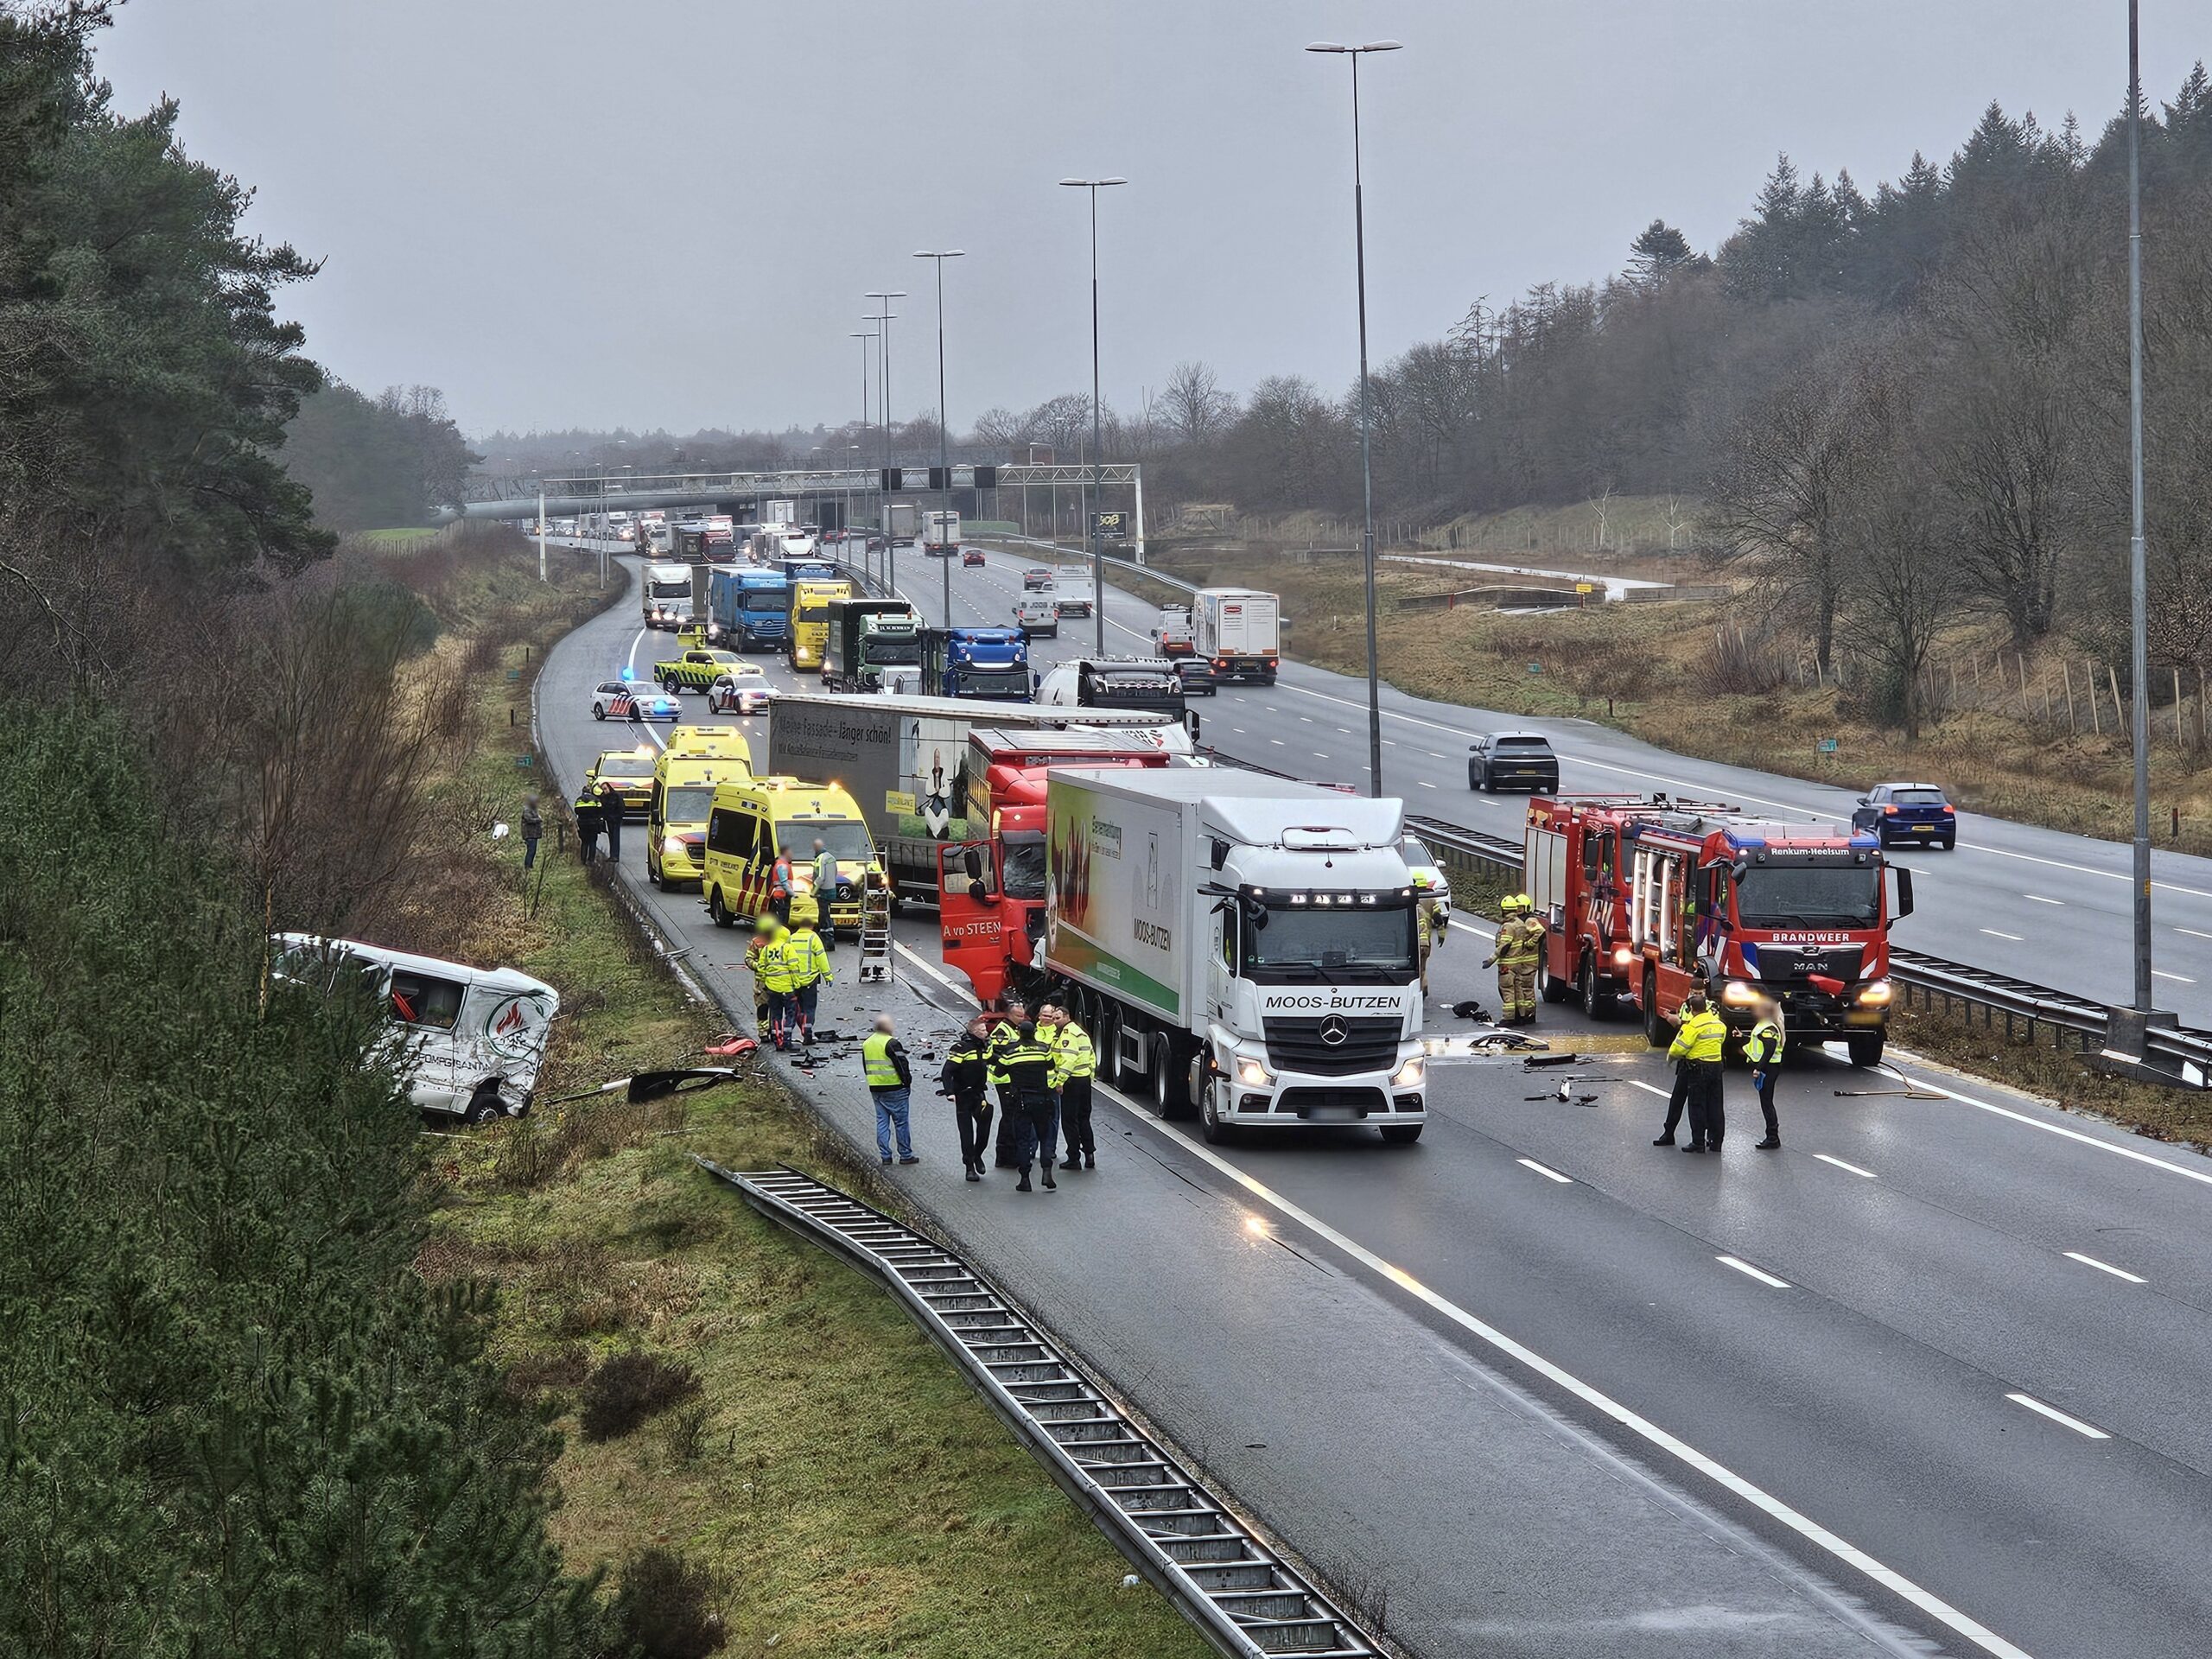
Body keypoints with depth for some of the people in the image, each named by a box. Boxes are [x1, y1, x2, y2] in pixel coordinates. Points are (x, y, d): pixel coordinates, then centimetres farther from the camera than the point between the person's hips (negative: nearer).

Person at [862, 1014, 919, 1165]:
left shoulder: (867, 1043, 10)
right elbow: (902, 1064, -15)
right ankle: (905, 1155, 6)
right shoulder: (891, 1043, -16)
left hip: (875, 1089, 7)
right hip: (894, 1088, -7)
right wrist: (907, 1082, -3)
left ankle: (885, 1155, 7)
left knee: (882, 1122, 9)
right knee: (901, 1122, 2)